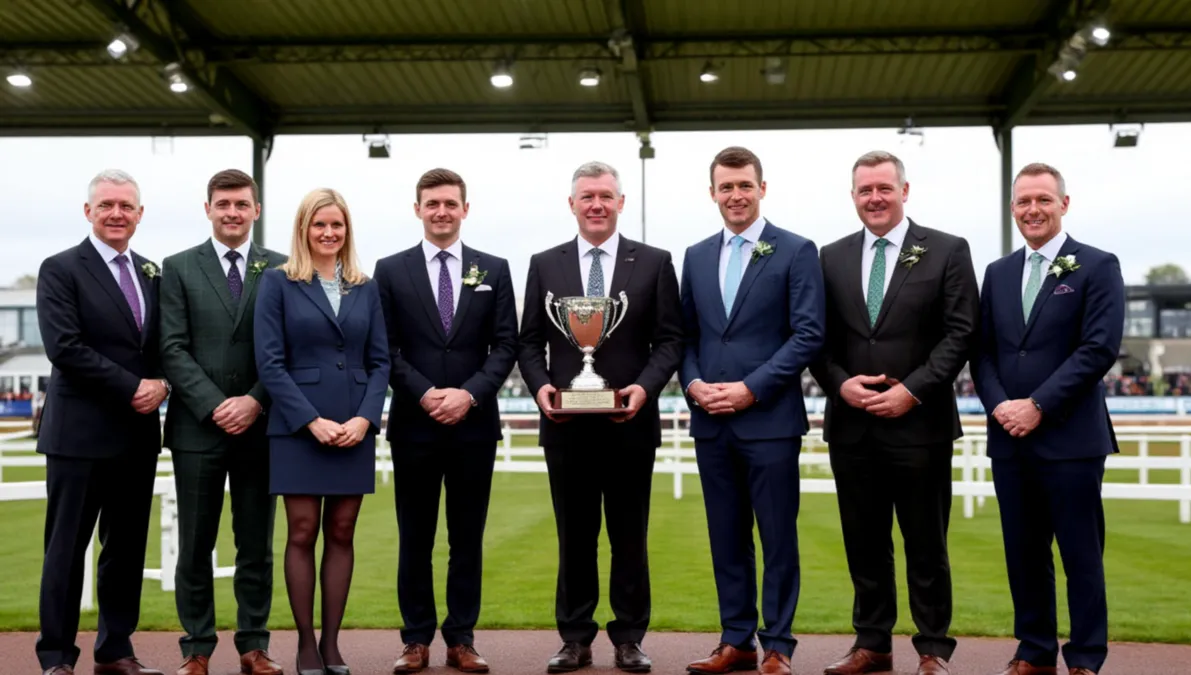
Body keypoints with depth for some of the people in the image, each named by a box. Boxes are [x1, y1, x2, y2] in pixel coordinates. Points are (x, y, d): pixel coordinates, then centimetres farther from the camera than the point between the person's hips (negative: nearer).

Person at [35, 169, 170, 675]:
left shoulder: (151, 273, 14)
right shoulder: (60, 269, -4)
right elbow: (65, 347, -14)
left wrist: (162, 384, -7)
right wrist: (133, 387, -15)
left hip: (138, 434, 6)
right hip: (81, 433, -6)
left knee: (127, 548, 11)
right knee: (67, 549, 1)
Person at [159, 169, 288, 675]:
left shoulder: (280, 269, 6)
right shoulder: (179, 268, 5)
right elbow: (173, 349, -2)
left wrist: (255, 401, -11)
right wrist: (214, 406, -12)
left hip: (260, 426, 1)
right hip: (198, 425, 0)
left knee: (256, 546, 7)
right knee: (195, 547, 5)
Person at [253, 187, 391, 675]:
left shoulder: (365, 288, 10)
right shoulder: (278, 282, 0)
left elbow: (380, 361, 8)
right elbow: (269, 362, -6)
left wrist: (365, 418, -8)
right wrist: (313, 421, -14)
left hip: (355, 428, 3)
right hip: (298, 428, -3)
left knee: (341, 535, 6)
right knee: (302, 535, 1)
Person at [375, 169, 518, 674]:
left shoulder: (494, 270, 7)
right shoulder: (391, 271, 4)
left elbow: (506, 346, 2)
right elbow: (385, 349, 0)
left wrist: (469, 394, -12)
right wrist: (425, 394, -13)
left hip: (474, 424, 1)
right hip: (413, 424, -1)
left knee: (468, 538, 6)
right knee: (414, 538, 6)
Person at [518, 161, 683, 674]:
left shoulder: (654, 263, 4)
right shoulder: (544, 265, 8)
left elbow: (669, 339, 0)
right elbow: (530, 342, 7)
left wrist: (645, 387, -15)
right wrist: (540, 386, -11)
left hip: (630, 423, -1)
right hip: (567, 425, 1)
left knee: (629, 537, 7)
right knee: (574, 537, 9)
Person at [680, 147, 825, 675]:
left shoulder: (796, 251, -2)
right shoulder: (696, 257, 13)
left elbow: (808, 335, -8)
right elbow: (686, 335, 14)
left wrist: (752, 388, -15)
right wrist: (693, 383, -5)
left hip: (770, 419, -4)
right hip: (710, 421, 5)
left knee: (777, 538, 3)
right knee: (727, 538, 10)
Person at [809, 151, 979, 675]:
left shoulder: (947, 251, 0)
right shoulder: (832, 257, 11)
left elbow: (960, 333, -5)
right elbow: (819, 338, 10)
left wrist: (913, 389, -14)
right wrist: (840, 382, -8)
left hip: (919, 424, -3)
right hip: (851, 426, 3)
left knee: (925, 545, 5)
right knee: (864, 543, 10)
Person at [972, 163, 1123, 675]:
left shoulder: (1098, 267, -1)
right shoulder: (998, 273, 14)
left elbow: (1099, 348, -11)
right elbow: (983, 351, 11)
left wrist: (1038, 406, -15)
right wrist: (998, 405, -7)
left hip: (1069, 437, -5)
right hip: (1009, 439, 5)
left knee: (1080, 553, 2)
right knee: (1023, 552, 10)